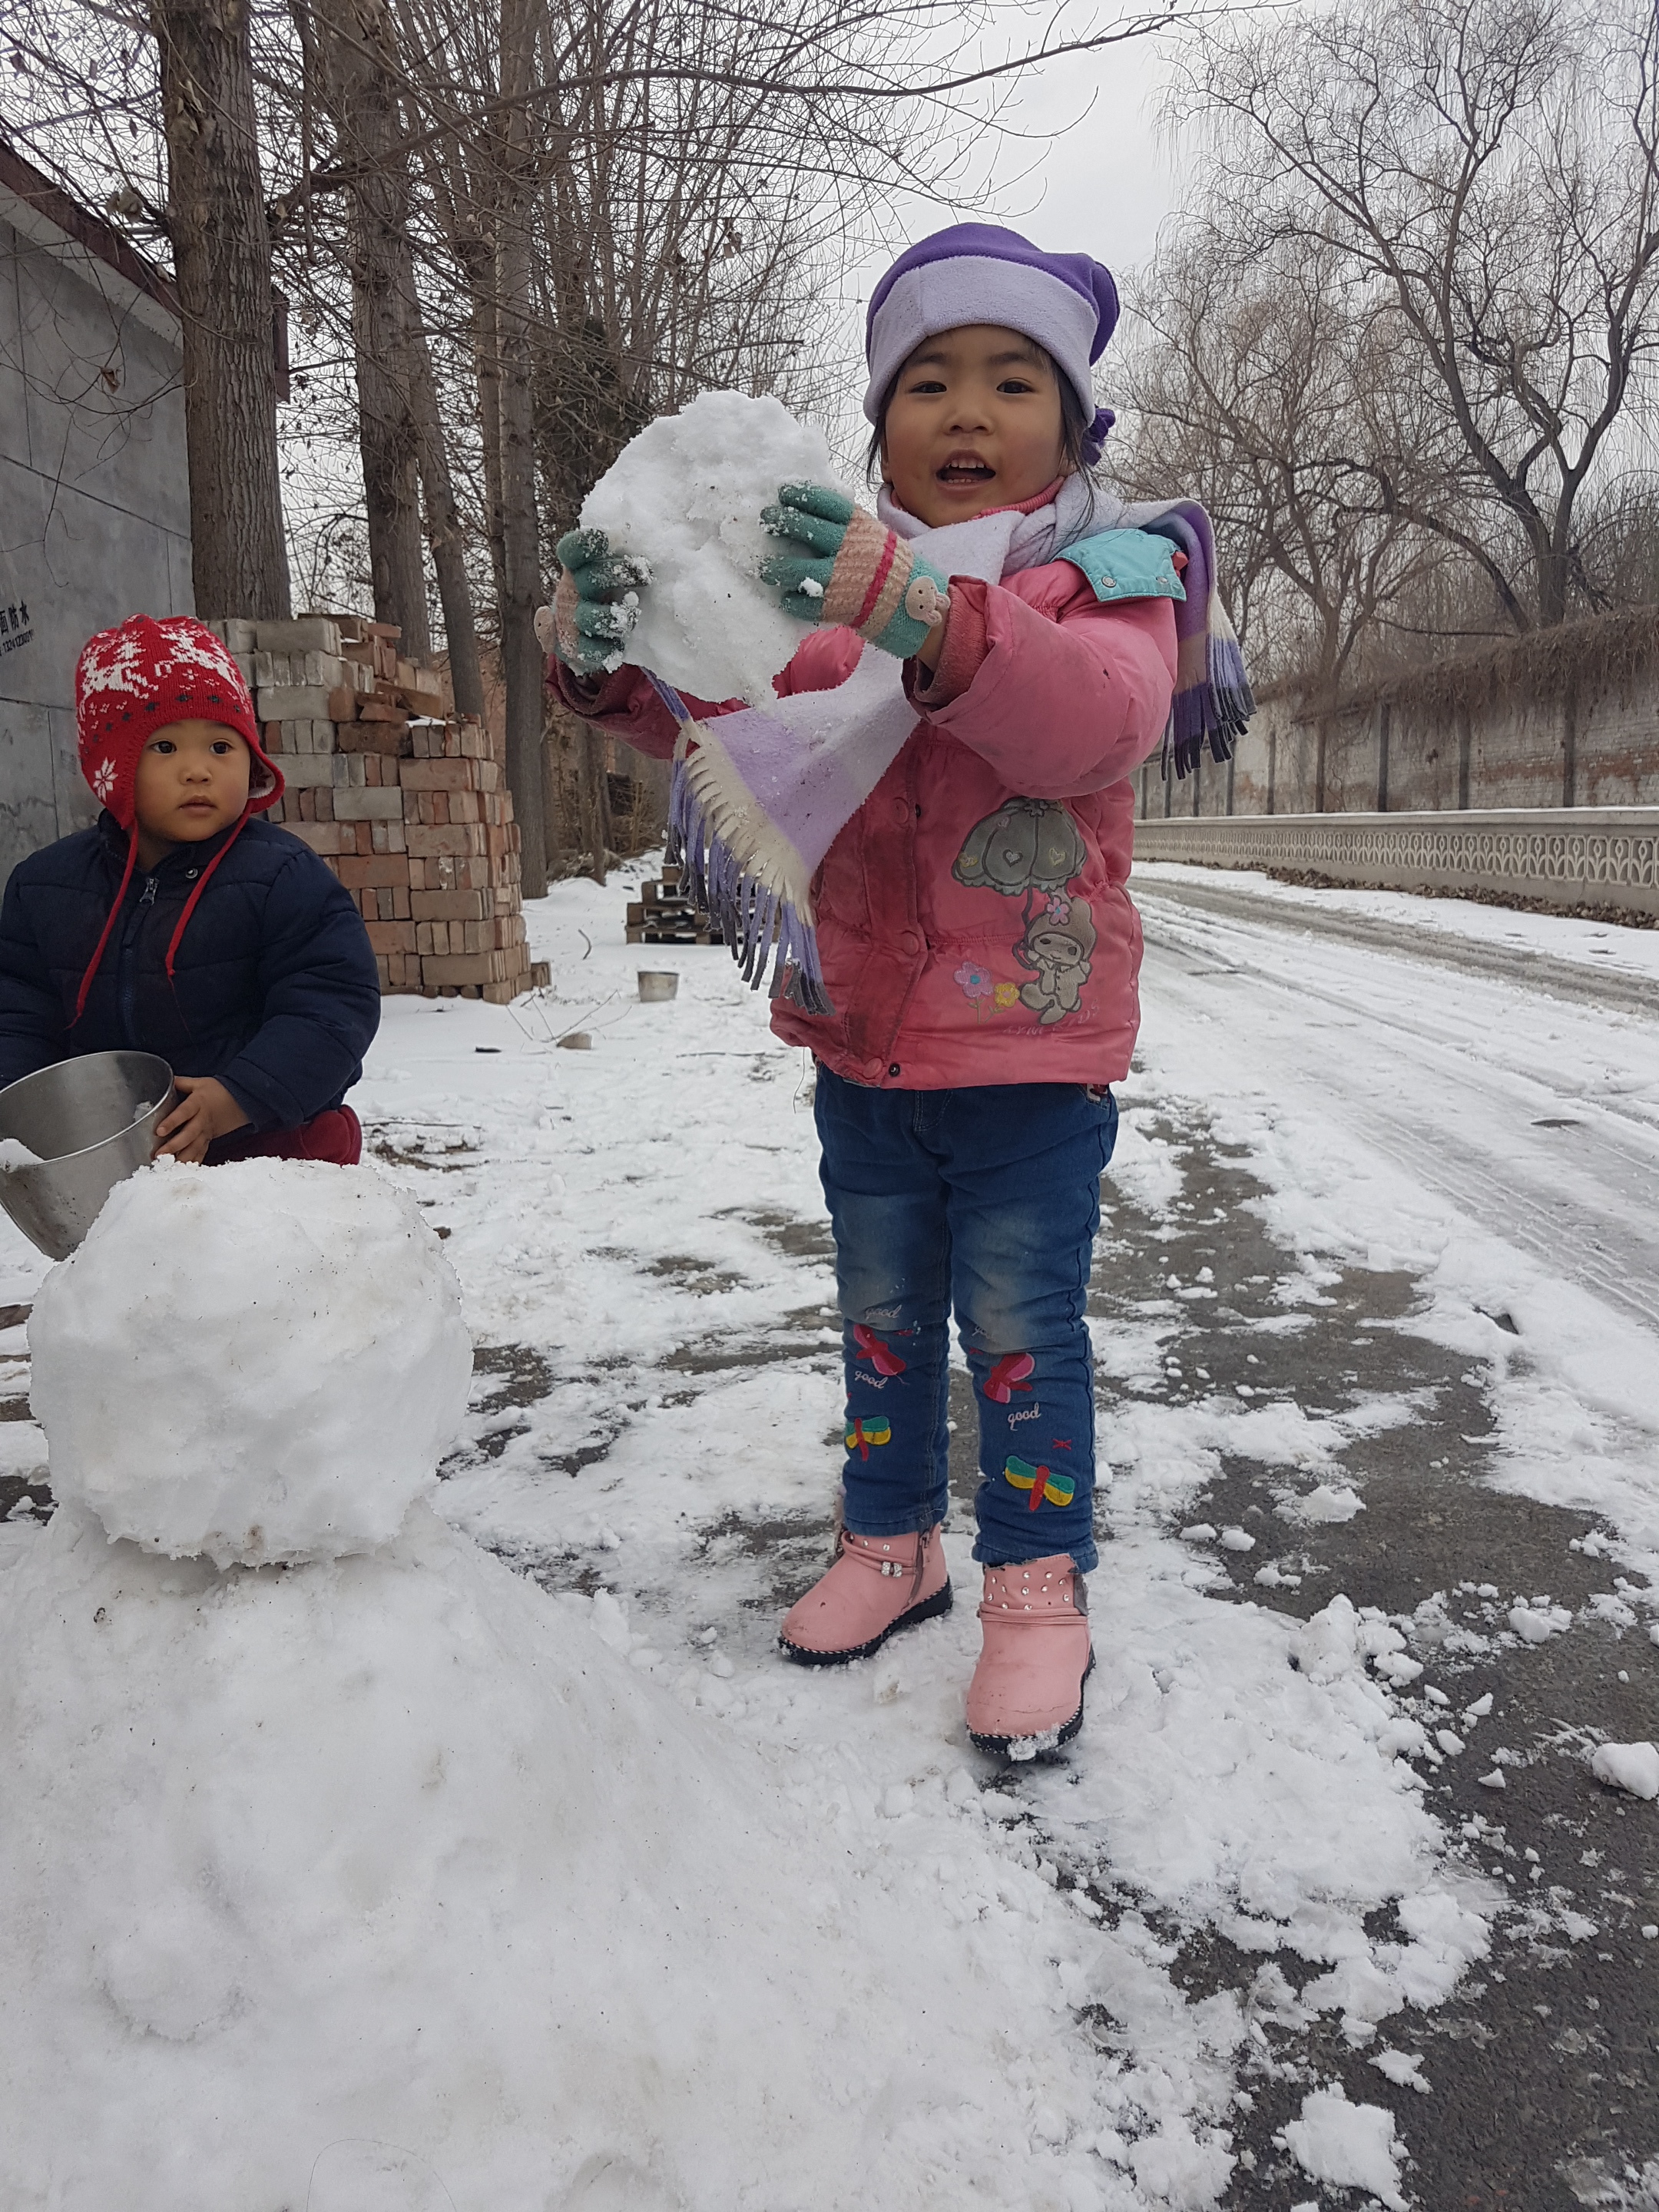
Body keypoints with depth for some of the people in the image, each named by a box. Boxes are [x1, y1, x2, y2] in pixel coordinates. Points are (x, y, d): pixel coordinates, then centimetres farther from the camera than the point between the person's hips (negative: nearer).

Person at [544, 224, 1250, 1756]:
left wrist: (926, 612, -46)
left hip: (1032, 1049, -4)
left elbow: (1097, 718, -29)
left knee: (1020, 1324, 3)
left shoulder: (1109, 571, -7)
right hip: (860, 1040, 5)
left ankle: (1041, 1591, 23)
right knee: (882, 1311, 17)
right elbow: (708, 716, 1)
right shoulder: (839, 573, 5)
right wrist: (609, 655, -22)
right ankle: (891, 1545, 36)